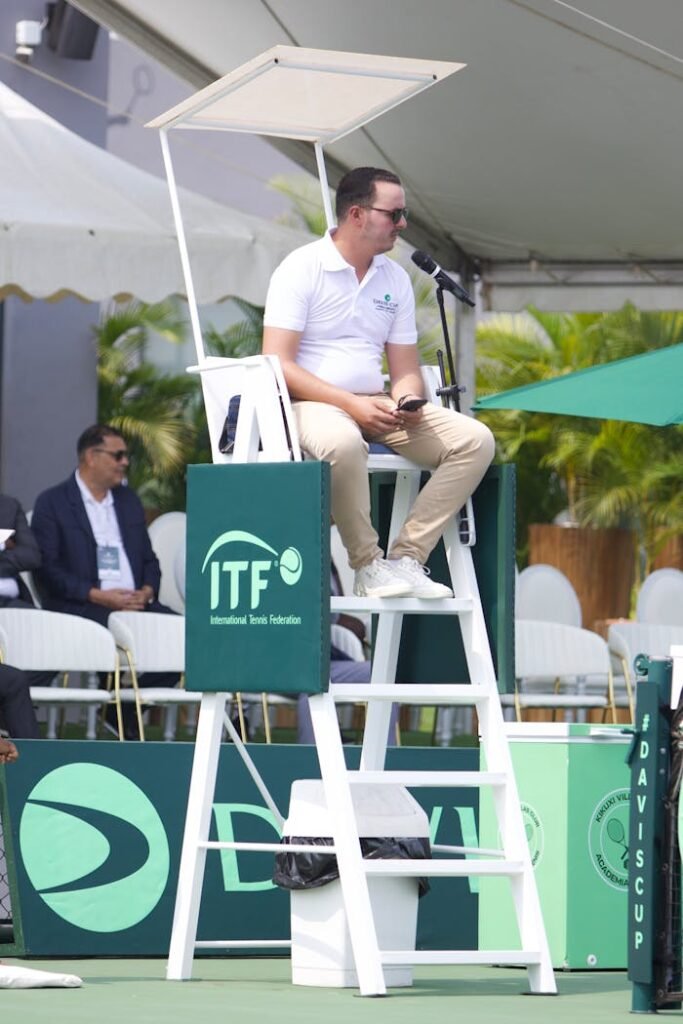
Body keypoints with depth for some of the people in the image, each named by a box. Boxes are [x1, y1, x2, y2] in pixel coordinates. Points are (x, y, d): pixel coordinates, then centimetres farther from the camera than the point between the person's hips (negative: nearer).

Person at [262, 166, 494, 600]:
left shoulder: (395, 279, 13)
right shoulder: (302, 268, -6)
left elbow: (406, 369, 17)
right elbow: (277, 363, -13)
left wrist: (408, 402, -9)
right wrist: (351, 405, -21)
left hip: (377, 406, 7)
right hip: (314, 402, -7)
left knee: (474, 439, -14)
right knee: (342, 442, -42)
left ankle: (406, 557, -16)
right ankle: (369, 566, -25)